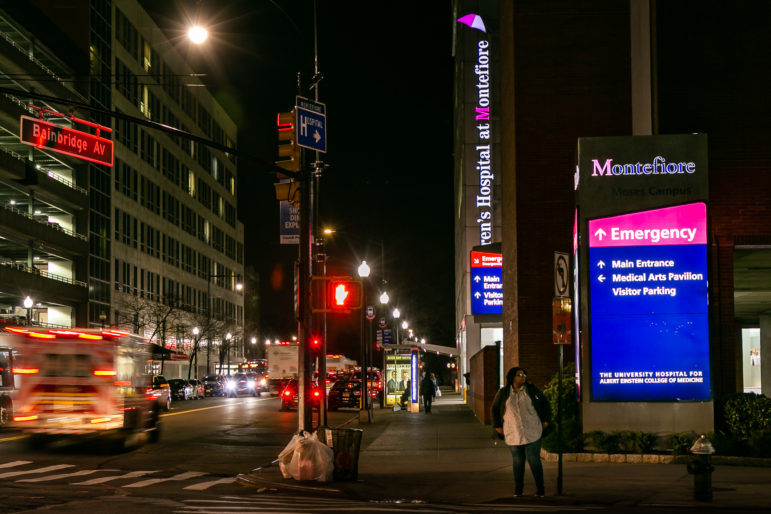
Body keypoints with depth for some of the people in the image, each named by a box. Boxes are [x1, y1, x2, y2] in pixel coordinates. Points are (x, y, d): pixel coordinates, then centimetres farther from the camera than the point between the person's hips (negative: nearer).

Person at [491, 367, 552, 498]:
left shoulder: (531, 390, 0)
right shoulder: (503, 393, 0)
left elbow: (545, 403, 10)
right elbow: (495, 409, 13)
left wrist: (545, 421, 4)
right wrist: (498, 427, 10)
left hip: (532, 432, -1)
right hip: (513, 433, 1)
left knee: (534, 460, -3)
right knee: (517, 461, 7)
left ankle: (540, 489, 6)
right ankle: (518, 489, 19)